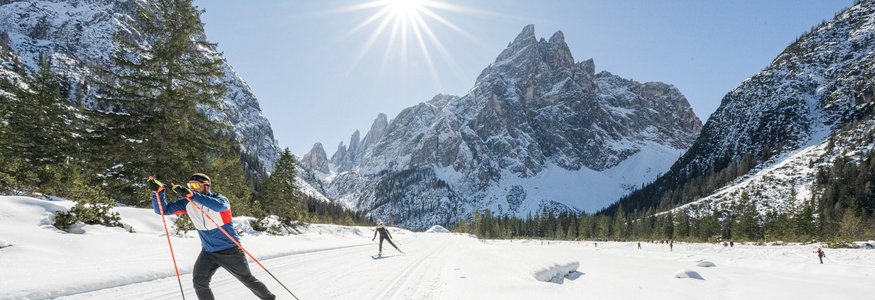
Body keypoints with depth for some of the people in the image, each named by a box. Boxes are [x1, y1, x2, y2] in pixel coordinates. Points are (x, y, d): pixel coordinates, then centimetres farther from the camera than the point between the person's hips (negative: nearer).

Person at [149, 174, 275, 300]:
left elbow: (219, 205, -45)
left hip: (230, 250, -5)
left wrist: (192, 195, -54)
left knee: (248, 279, 6)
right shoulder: (188, 203, -4)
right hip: (208, 252, 5)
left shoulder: (218, 198, -20)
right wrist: (158, 191, -23)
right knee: (199, 281, -12)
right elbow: (162, 209, -5)